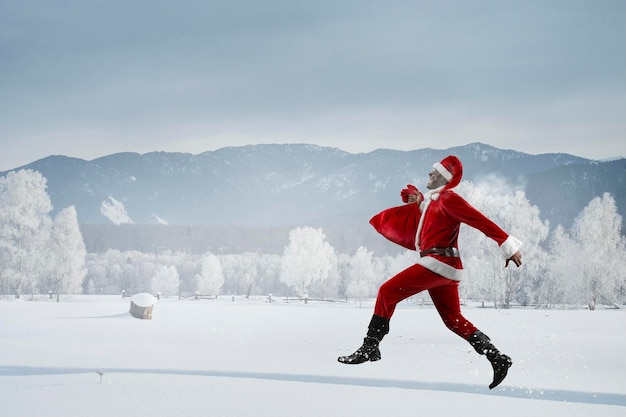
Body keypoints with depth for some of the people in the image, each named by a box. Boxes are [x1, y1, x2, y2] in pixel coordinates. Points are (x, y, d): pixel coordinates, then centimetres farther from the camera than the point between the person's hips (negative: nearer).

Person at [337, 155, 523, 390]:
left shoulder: (447, 198, -7)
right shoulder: (433, 201, 22)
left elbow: (481, 221, -14)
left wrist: (508, 244, -21)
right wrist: (418, 203, 14)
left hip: (437, 263, -10)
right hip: (446, 269, 10)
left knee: (387, 292, -6)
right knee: (454, 320, 10)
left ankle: (370, 348, -6)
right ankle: (497, 358, 5)